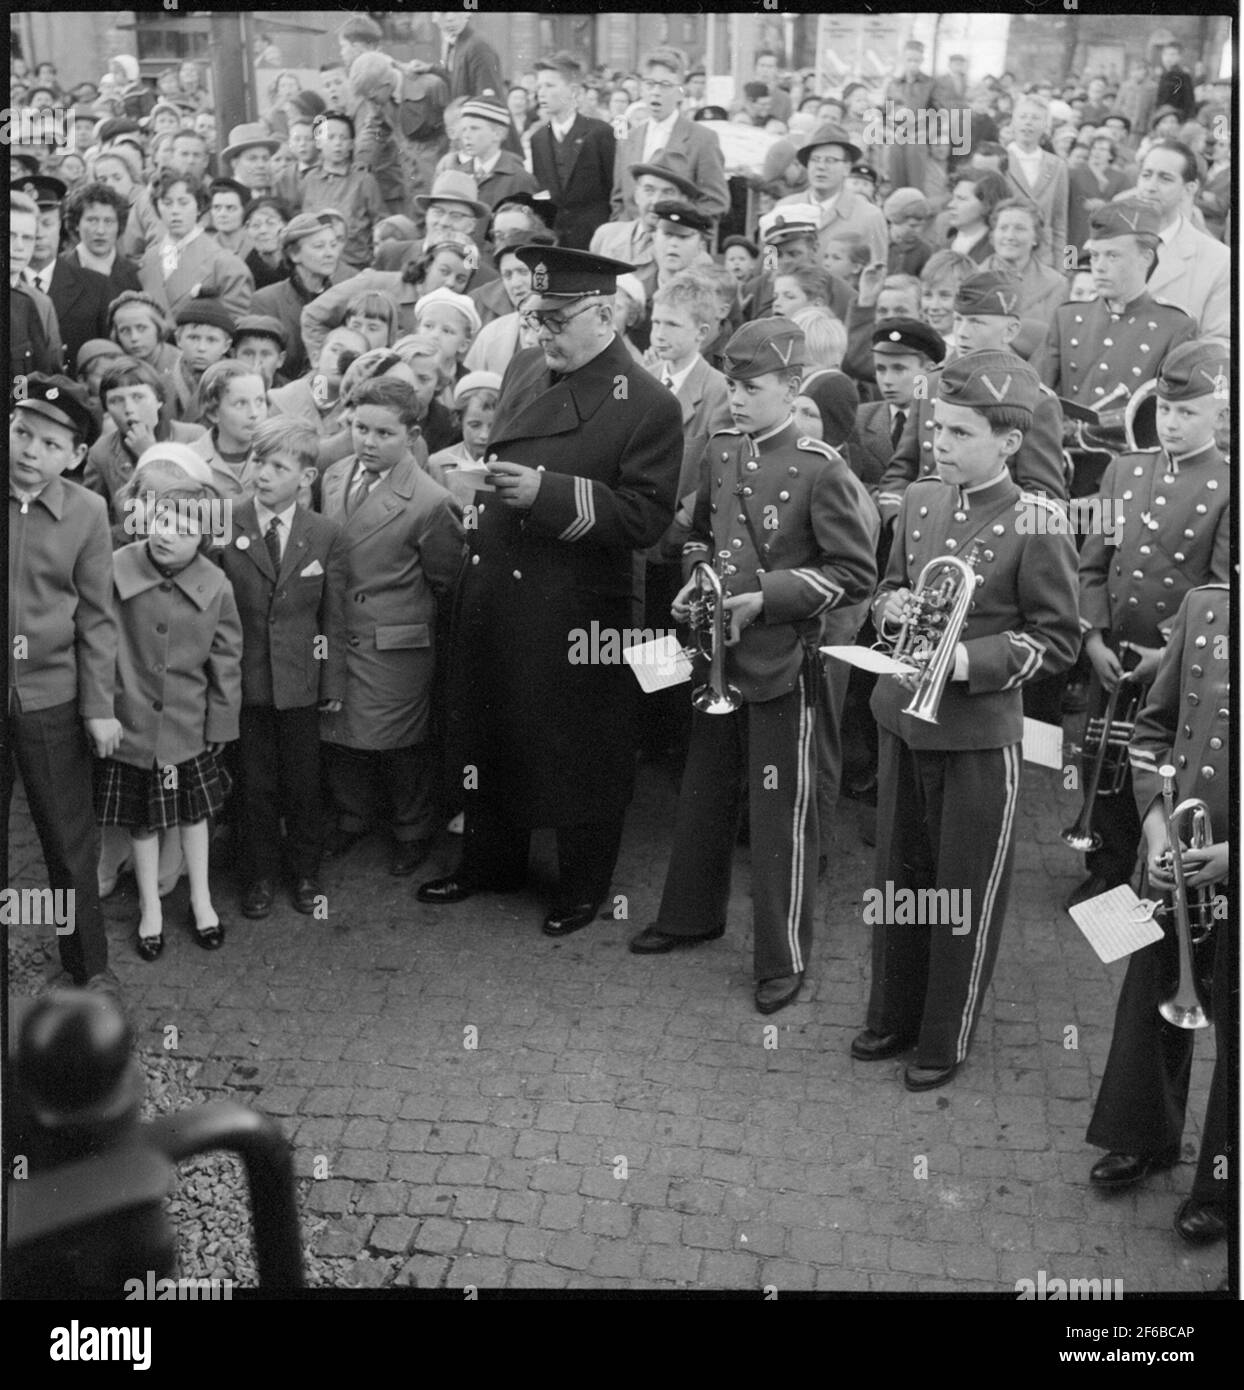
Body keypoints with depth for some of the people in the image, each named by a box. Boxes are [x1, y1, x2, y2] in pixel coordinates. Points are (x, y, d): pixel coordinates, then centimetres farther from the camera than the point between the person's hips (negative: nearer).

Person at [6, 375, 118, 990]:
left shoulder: (86, 512, -4)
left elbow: (96, 618, -1)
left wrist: (100, 705, -4)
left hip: (51, 698, 0)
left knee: (71, 840, 9)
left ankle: (88, 962, 26)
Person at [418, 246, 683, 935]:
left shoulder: (649, 406, -14)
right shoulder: (524, 369, 8)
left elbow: (646, 517, -18)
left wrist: (548, 492, -25)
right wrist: (489, 480, 5)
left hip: (576, 610, -7)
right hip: (493, 589, 7)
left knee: (579, 749, 7)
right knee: (486, 730, 18)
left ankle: (584, 885, 27)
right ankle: (490, 860, 39)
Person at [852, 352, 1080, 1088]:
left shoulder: (1037, 526, -13)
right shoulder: (920, 500, 3)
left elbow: (1058, 640, -9)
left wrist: (972, 660, -22)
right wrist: (892, 606, -7)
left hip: (981, 736, -5)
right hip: (901, 719, 6)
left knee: (966, 893, 9)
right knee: (899, 876, 18)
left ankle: (947, 1040, 27)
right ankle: (894, 1016, 36)